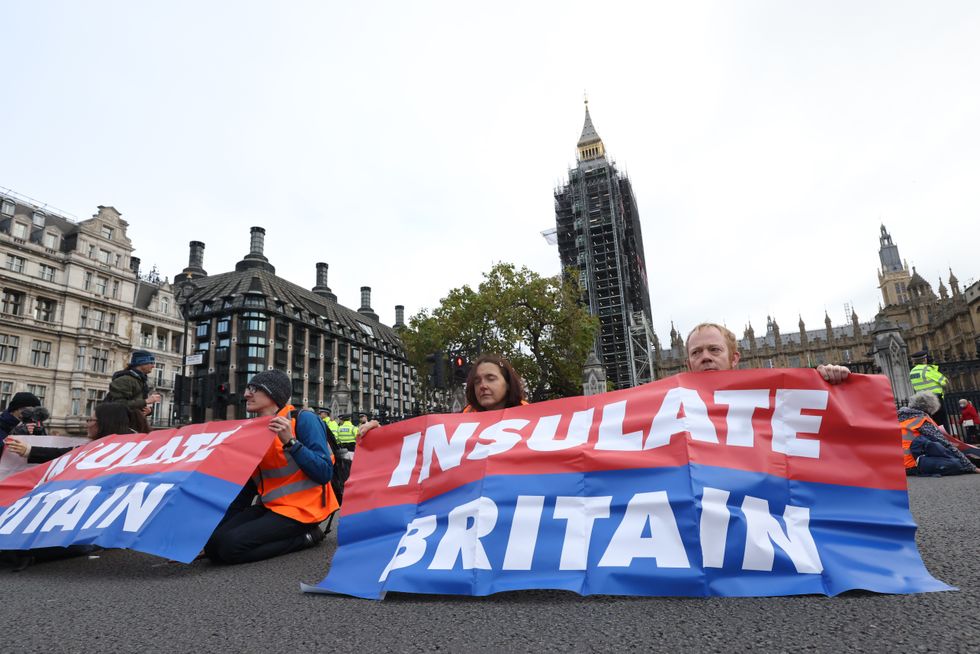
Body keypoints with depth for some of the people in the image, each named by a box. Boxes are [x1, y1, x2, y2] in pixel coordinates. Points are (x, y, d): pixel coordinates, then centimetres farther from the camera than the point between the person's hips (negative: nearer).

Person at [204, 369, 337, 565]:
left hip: (301, 508, -8)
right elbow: (249, 485, 16)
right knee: (213, 544, -9)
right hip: (270, 506, 8)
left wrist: (290, 441, -27)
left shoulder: (303, 419, -12)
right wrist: (222, 522, 10)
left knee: (230, 546, -21)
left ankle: (305, 536, -4)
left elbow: (324, 473, -20)